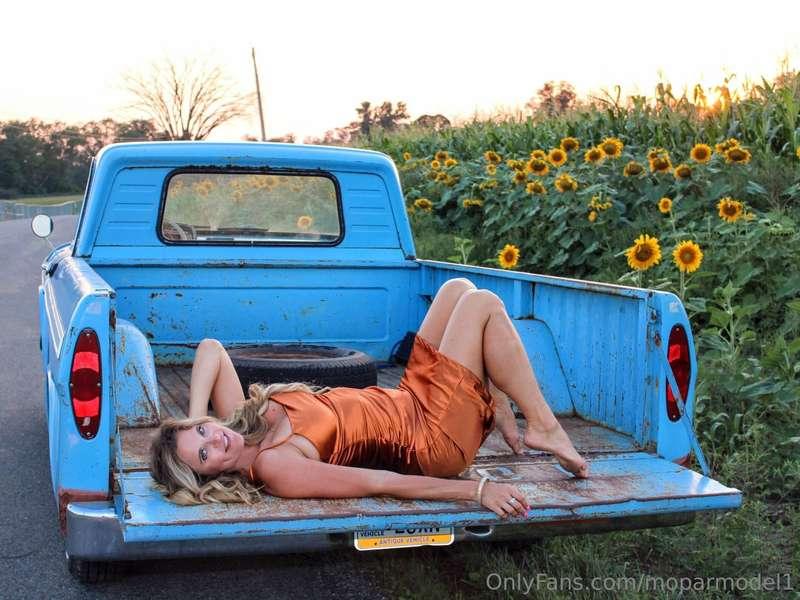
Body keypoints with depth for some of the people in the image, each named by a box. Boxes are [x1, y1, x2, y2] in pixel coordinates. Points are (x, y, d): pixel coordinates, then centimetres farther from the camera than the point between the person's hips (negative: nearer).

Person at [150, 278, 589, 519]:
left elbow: (210, 349, 0)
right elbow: (380, 484, -30)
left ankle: (502, 417, 17)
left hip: (406, 404, 9)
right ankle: (543, 426, 4)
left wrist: (194, 418, -14)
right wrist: (476, 490, -30)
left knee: (458, 288, 11)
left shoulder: (236, 420, -5)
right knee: (484, 304, -9)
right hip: (433, 439, -8)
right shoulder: (275, 467, -29)